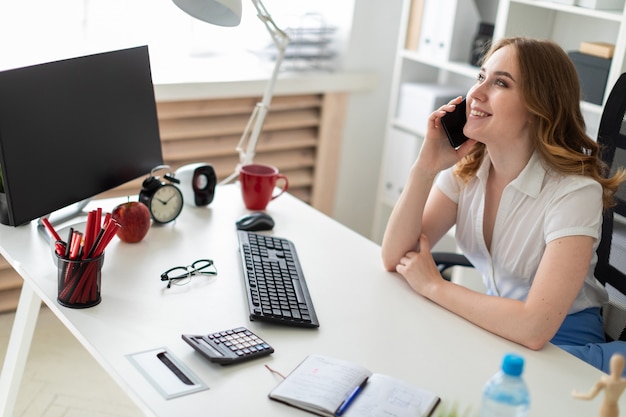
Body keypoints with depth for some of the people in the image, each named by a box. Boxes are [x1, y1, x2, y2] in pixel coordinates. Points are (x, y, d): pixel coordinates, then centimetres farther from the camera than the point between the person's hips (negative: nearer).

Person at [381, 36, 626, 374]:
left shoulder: (574, 192, -24)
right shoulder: (466, 167, -5)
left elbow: (534, 328, -33)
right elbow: (394, 260, -11)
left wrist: (434, 286, -21)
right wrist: (425, 167, -23)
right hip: (494, 323, 6)